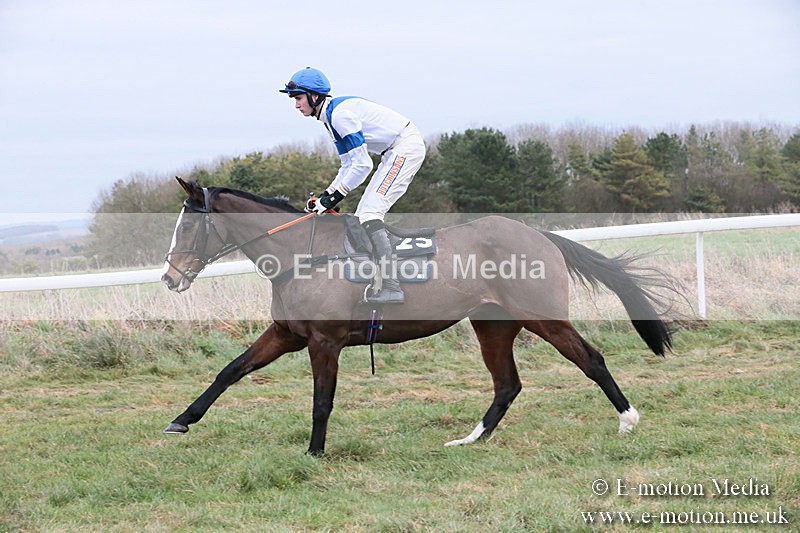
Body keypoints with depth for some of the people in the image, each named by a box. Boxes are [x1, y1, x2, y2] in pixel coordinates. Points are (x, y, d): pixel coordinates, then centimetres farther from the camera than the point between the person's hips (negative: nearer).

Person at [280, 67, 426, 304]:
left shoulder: (340, 113, -19)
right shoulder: (330, 117, 13)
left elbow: (362, 165, -20)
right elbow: (349, 166, 17)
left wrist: (335, 195, -14)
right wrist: (326, 195, 7)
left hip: (406, 146, -11)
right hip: (396, 152, 11)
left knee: (370, 212, -18)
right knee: (363, 216, 10)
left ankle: (391, 287, -25)